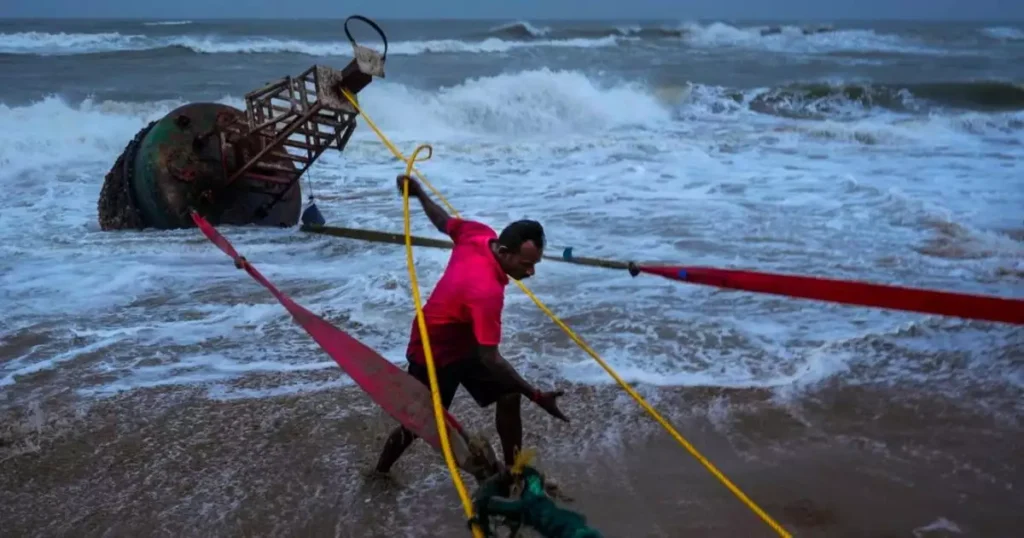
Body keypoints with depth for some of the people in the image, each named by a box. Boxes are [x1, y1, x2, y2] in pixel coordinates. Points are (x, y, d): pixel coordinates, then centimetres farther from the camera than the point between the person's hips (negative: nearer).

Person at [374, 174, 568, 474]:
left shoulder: (479, 234, -18)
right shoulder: (486, 290, -41)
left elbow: (445, 223, 1)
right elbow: (490, 358, -38)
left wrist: (419, 193, 19)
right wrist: (537, 397, -36)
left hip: (465, 344, 8)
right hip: (433, 354, -8)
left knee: (509, 395, 1)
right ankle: (380, 474, 38)